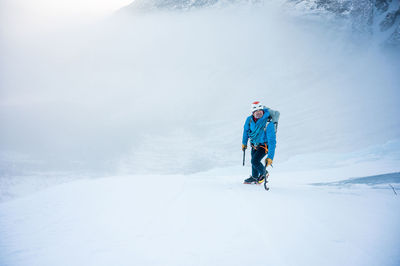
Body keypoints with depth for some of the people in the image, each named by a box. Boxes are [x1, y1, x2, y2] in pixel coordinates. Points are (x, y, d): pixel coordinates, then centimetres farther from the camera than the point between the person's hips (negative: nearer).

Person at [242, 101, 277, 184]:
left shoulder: (268, 124, -34)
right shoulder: (249, 119, -18)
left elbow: (272, 141, -35)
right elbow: (246, 130, 5)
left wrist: (270, 157, -39)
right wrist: (244, 142, 16)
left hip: (264, 145, -6)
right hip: (254, 144, 6)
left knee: (255, 161, -17)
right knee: (253, 160, 19)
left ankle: (264, 173, 14)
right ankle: (254, 178, 44)